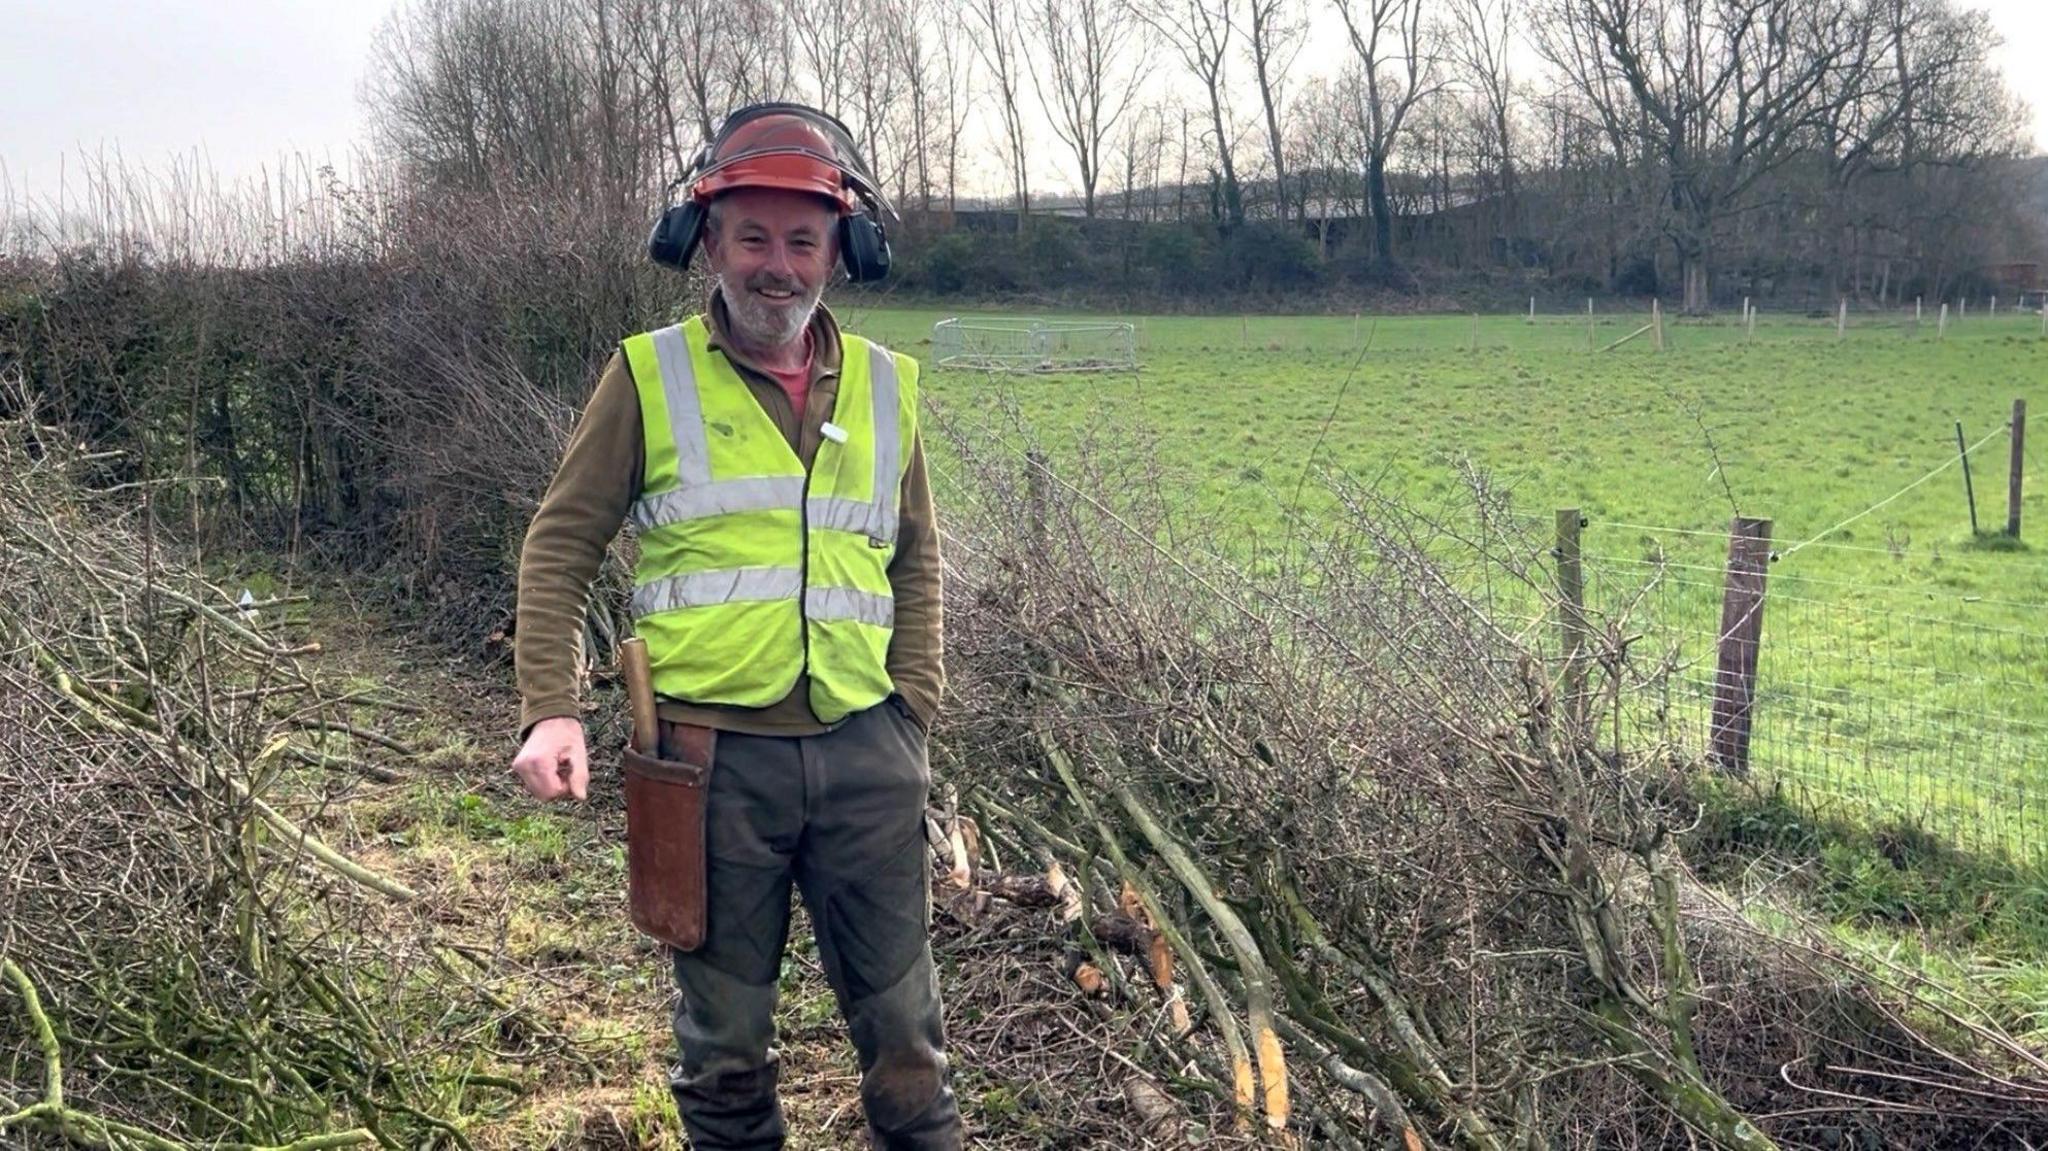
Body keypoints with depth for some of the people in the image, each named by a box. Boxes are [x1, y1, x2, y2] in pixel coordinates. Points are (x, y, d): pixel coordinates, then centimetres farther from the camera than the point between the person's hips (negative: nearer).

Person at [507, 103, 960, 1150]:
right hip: (714, 753, -2)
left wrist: (913, 709, 7)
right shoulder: (651, 375, 0)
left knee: (902, 1025, 11)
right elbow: (561, 546, 0)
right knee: (724, 1036, 12)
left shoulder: (884, 387, 9)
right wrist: (550, 711, -11)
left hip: (864, 754, 2)